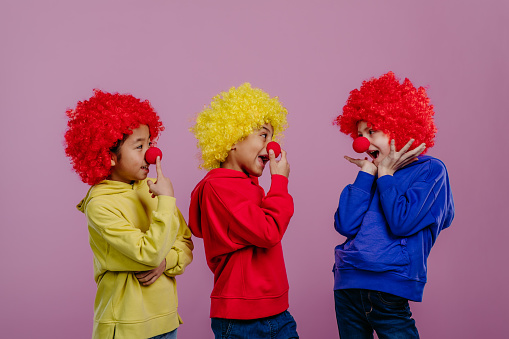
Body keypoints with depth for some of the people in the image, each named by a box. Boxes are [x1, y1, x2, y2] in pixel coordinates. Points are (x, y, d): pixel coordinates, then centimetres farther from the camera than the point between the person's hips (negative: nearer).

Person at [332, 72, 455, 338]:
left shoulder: (430, 170, -1)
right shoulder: (369, 176, 12)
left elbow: (401, 223, -15)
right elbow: (345, 226, -3)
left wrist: (385, 173, -4)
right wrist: (368, 172, 0)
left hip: (388, 289, -5)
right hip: (347, 286, 5)